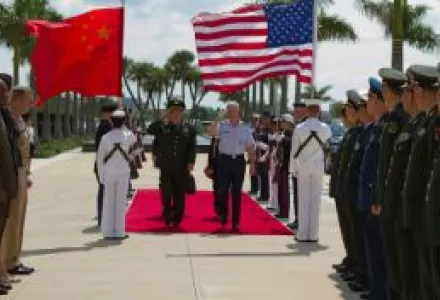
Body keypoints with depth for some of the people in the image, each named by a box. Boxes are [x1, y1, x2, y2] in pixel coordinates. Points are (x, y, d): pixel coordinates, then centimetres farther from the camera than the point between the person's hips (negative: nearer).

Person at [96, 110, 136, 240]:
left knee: (108, 202, 7)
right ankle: (119, 232, 5)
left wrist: (100, 175, 6)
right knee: (121, 202, 4)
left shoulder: (106, 137, -6)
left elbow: (99, 158, -2)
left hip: (109, 173, 1)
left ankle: (107, 232, 10)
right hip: (123, 172, 0)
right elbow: (134, 140, 21)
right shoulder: (128, 136, -5)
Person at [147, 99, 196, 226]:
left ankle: (177, 218, 14)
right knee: (166, 192, 2)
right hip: (166, 167, 0)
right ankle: (167, 216, 17)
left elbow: (192, 147, 2)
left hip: (182, 168, 0)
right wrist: (162, 118, -12)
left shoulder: (189, 128, 5)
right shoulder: (162, 126, 5)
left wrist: (191, 162, -8)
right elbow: (150, 130, -12)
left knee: (180, 194, 5)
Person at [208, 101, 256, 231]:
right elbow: (210, 131, -19)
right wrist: (219, 118, -19)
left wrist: (252, 164, 4)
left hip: (239, 161, 1)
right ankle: (223, 215, 19)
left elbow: (250, 147, 7)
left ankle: (236, 222, 14)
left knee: (236, 193, 7)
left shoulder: (245, 128, 4)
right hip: (224, 160, -1)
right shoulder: (222, 125, 0)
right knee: (222, 190, -1)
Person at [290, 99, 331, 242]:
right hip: (318, 167, 1)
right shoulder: (325, 128, -4)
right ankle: (313, 234, 6)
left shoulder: (299, 128, -6)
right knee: (315, 199, 5)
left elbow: (294, 150, -3)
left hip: (303, 167, -1)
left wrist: (293, 168, 5)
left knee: (303, 200, 4)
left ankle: (302, 234, 4)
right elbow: (329, 139, 17)